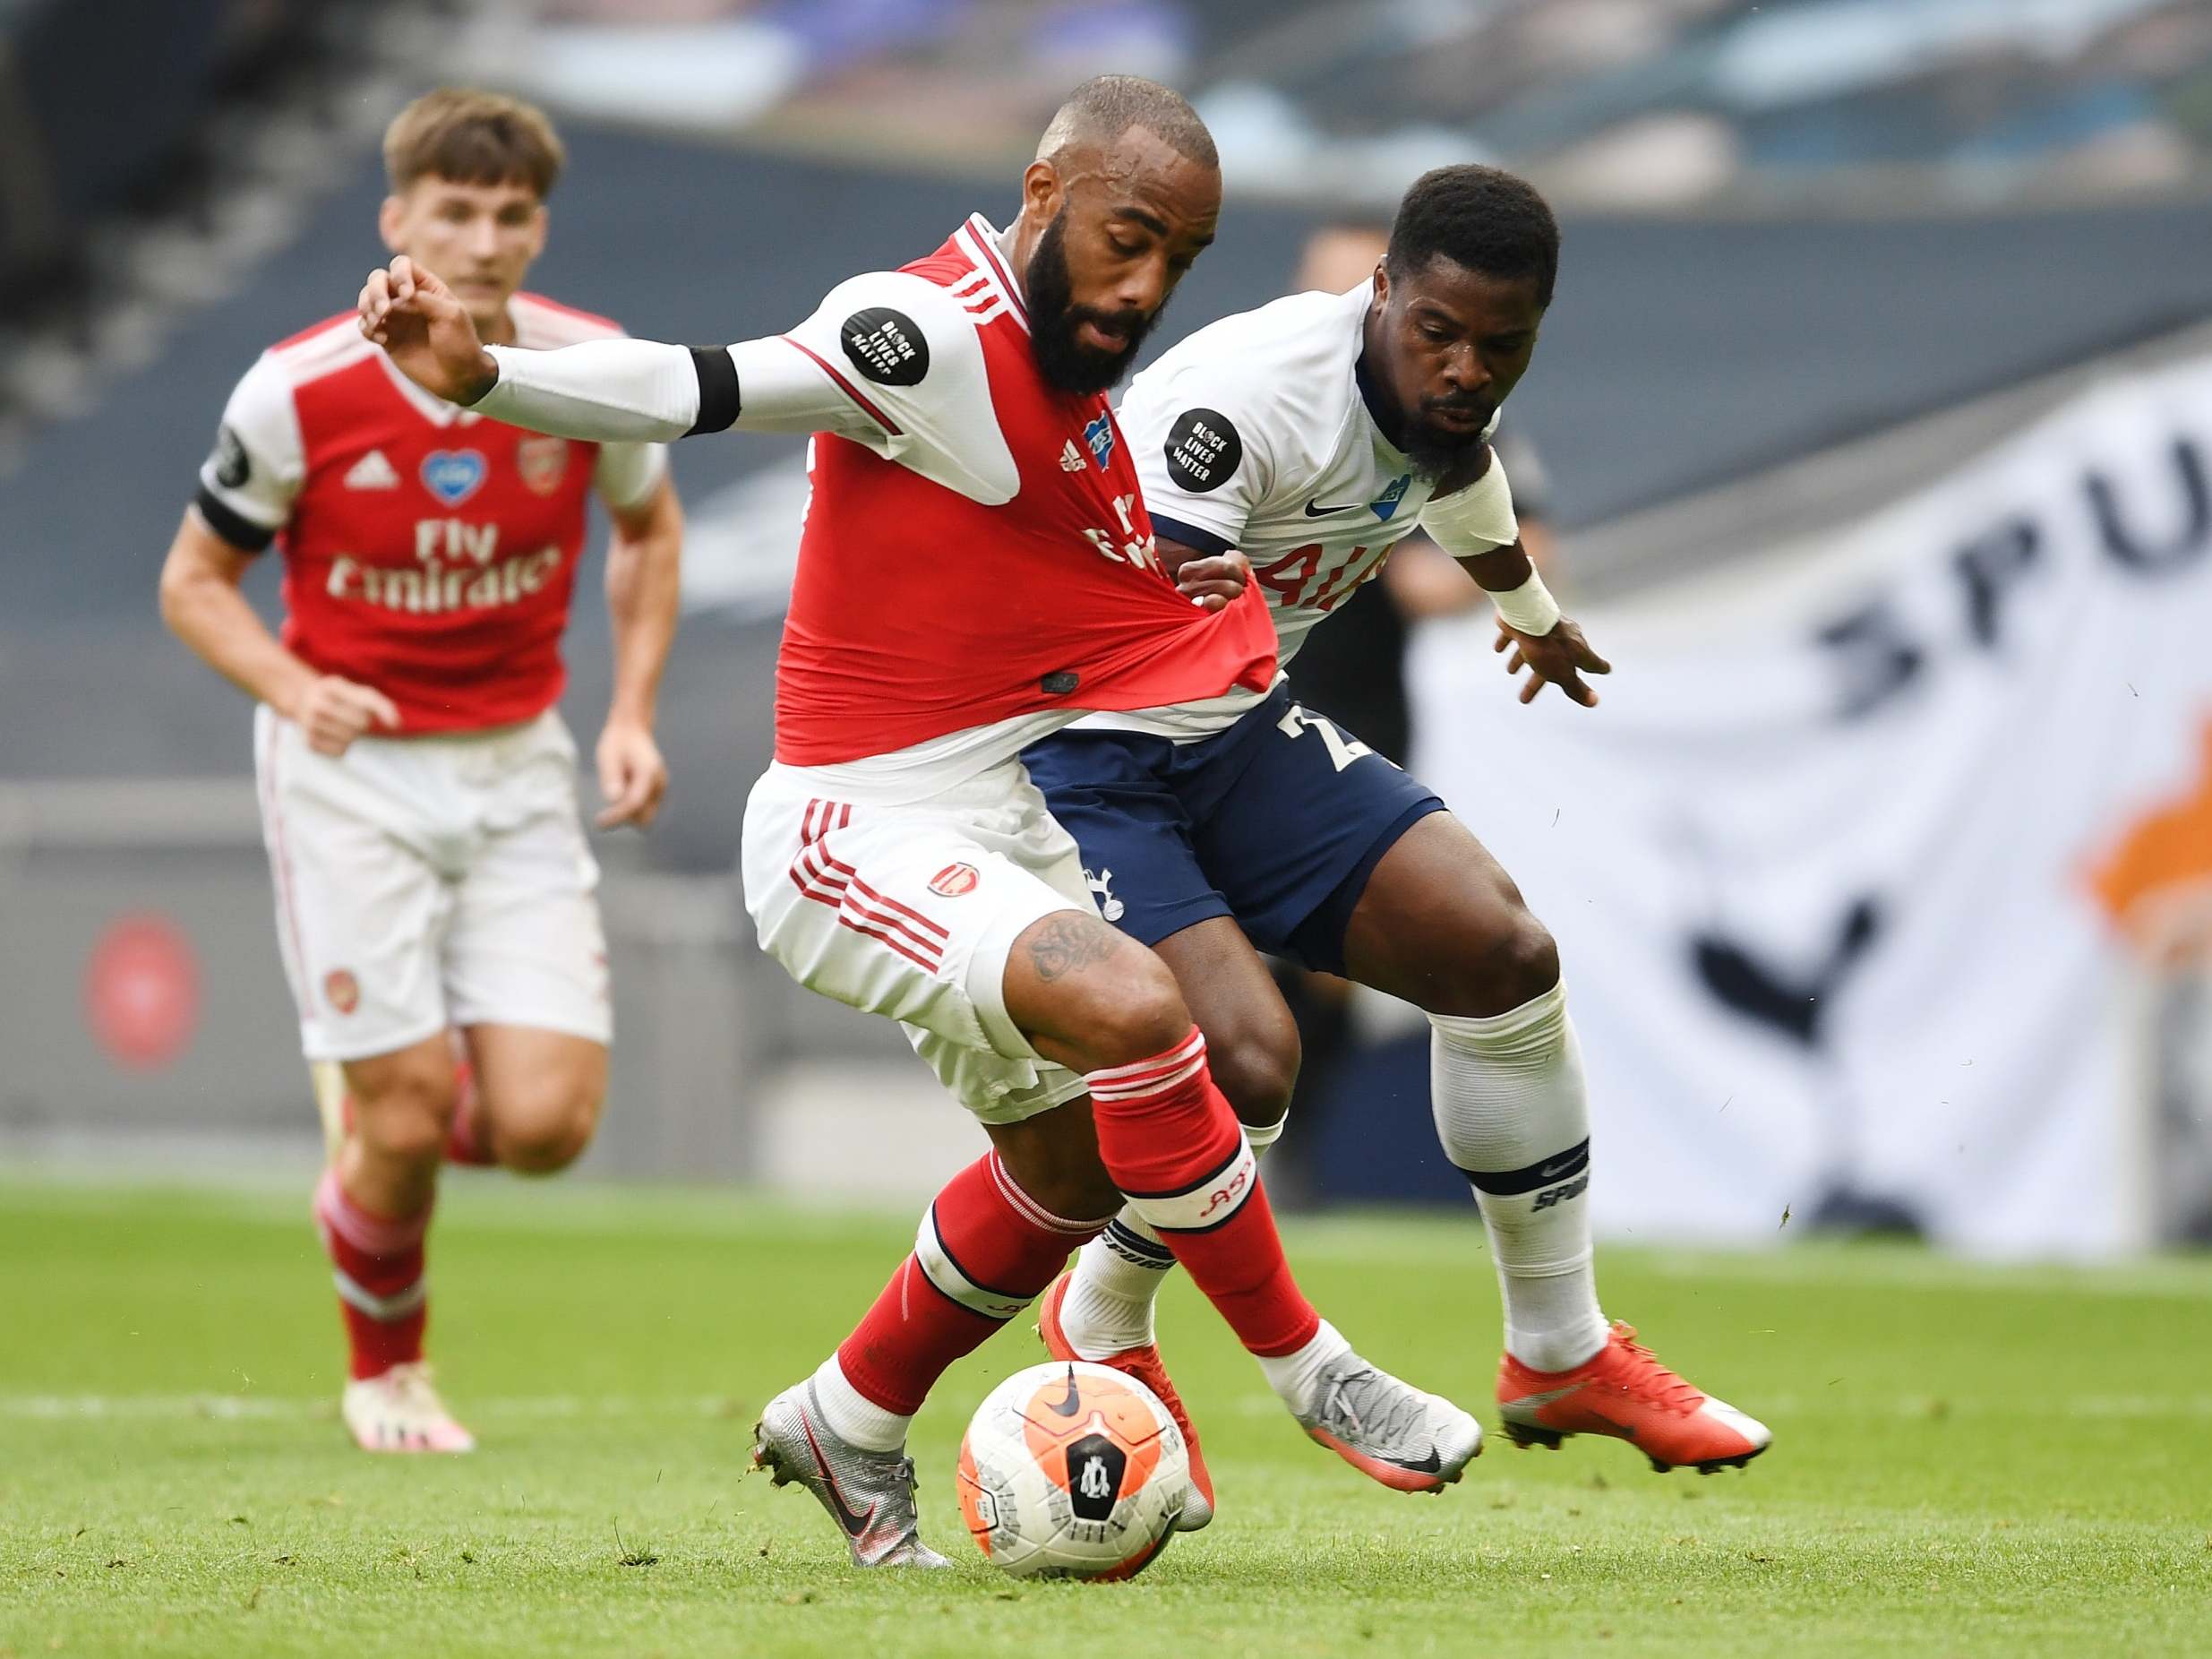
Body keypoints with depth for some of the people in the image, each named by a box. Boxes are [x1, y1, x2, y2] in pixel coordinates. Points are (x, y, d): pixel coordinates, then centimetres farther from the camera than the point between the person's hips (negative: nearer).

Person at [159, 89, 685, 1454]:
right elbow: (197, 580, -2)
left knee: (546, 1123, -11)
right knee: (408, 1130, -8)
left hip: (518, 766, 3)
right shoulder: (301, 393, -15)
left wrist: (633, 714, 1)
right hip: (353, 768, -2)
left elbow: (649, 527, 13)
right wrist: (297, 691, -20)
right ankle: (387, 1370, 21)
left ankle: (378, 1103, 25)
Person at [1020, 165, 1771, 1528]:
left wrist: (1536, 620, 47)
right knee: (1247, 1059, -25)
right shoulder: (1257, 392, -28)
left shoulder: (1457, 403, -1)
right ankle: (1101, 1333, 7)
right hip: (1075, 751, -8)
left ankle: (1560, 1354, 16)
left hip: (1239, 733, 8)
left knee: (1504, 955, -2)